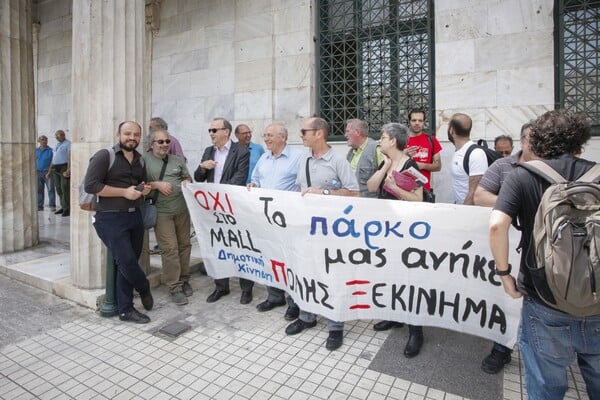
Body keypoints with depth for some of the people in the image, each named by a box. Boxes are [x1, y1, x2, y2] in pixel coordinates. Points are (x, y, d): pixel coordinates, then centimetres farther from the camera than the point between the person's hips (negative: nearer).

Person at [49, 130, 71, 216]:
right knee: (59, 189, 8)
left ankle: (67, 209, -8)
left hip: (64, 168, -8)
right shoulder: (57, 145, 21)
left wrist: (68, 170, -26)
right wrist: (49, 171, 21)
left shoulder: (68, 144, -5)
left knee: (65, 189, -10)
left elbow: (70, 157, -16)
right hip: (55, 169, 8)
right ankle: (63, 207, 14)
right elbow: (53, 158, 24)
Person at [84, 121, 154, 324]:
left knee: (127, 264, 10)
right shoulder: (104, 156, -7)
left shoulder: (140, 160, 13)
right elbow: (90, 185, -15)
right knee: (126, 261, -8)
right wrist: (124, 192, -18)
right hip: (110, 218, -6)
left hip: (135, 216, 6)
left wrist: (144, 190, 4)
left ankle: (125, 309, 20)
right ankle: (144, 289, 22)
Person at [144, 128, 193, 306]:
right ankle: (174, 288, 6)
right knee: (170, 249, -6)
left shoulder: (178, 160, 14)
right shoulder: (144, 159, 0)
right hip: (161, 211, -4)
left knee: (184, 245, 10)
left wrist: (187, 182, -1)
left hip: (182, 209, 5)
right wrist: (156, 184, -15)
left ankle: (184, 280, 27)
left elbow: (187, 177, 20)